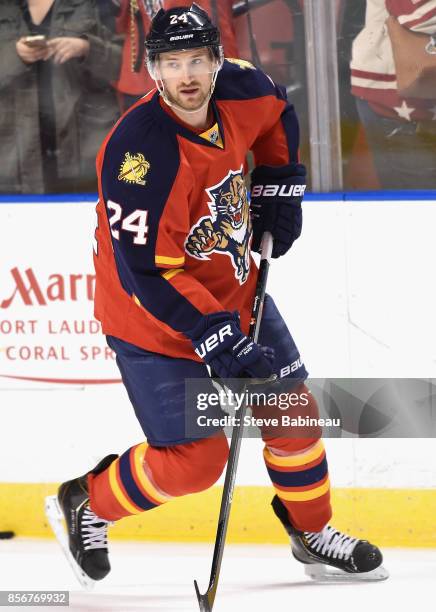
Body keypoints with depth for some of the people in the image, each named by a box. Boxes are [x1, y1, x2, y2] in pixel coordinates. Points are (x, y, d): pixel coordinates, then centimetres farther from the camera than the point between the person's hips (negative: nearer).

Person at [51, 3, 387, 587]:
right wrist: (216, 340, -31)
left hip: (234, 295, 7)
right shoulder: (140, 152, -32)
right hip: (155, 320, -7)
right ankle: (87, 503, 18)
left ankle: (312, 531, 33)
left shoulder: (240, 92, -12)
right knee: (195, 459, -6)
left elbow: (276, 113, 17)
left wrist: (279, 187, 9)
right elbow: (149, 273, -30)